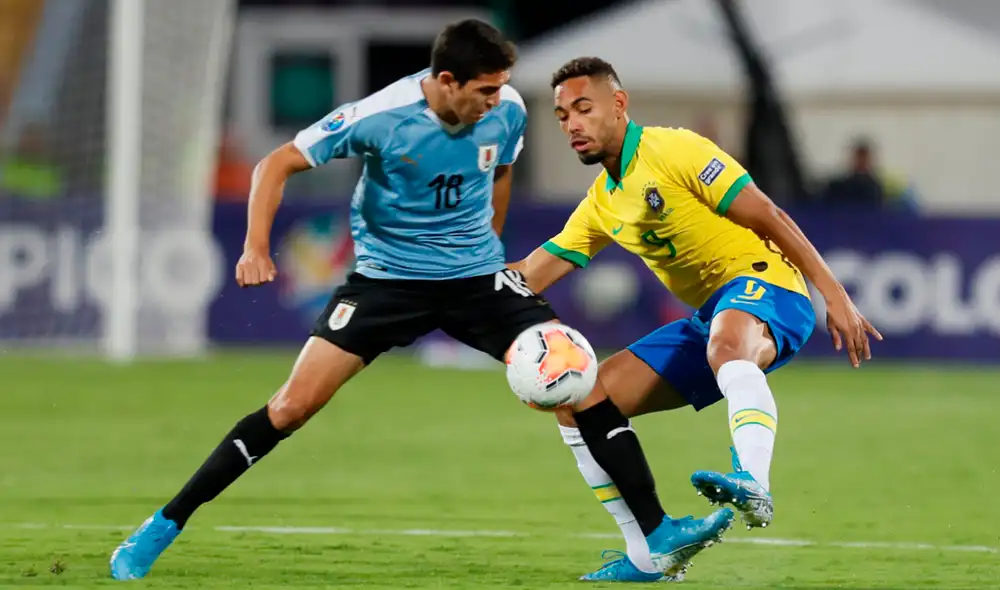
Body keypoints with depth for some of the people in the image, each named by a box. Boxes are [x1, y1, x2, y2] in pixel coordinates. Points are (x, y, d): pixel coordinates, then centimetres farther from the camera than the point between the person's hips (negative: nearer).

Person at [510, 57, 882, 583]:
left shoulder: (673, 151, -8)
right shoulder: (601, 203, 16)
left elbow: (770, 218, -11)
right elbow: (528, 277, 15)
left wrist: (836, 298, -17)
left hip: (764, 286, -8)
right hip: (708, 317, 9)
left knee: (727, 341, -44)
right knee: (580, 402, 3)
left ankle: (754, 485, -67)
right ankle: (650, 554, 4)